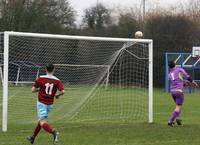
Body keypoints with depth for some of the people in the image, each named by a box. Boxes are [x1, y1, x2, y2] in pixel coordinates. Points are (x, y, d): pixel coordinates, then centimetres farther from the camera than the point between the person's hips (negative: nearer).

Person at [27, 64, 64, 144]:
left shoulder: (40, 78, -7)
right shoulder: (57, 81, -4)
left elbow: (33, 90, -6)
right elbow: (62, 91, -14)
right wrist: (57, 95, 7)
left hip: (41, 103, -4)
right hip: (50, 104, 4)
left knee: (43, 123, -12)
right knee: (41, 120, 22)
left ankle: (54, 132, -39)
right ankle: (33, 137, 33)